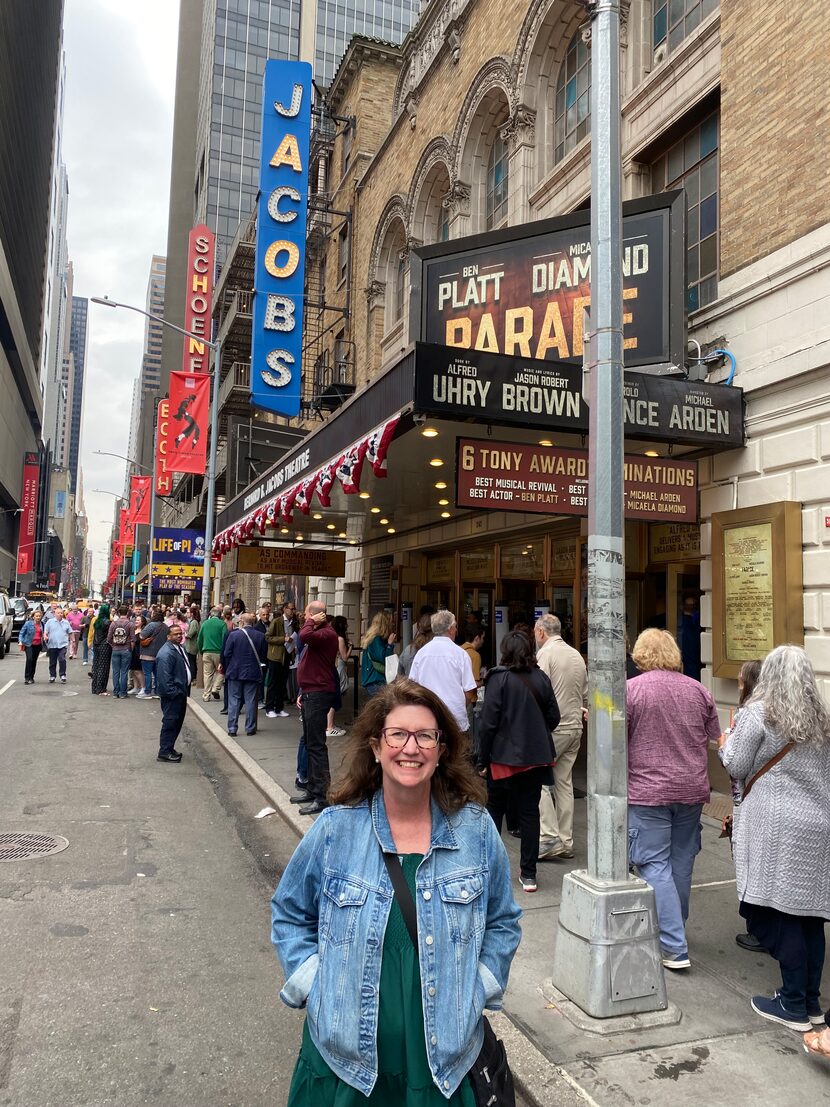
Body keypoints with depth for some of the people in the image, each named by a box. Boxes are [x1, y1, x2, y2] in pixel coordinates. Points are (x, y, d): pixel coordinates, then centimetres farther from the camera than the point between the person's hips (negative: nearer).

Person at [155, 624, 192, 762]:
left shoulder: (181, 648, 11)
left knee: (178, 721, 17)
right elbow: (164, 677, -24)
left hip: (181, 692, 10)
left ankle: (169, 748, 28)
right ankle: (164, 752, 7)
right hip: (172, 694, -10)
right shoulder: (166, 654, -21)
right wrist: (173, 693, -22)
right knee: (170, 722, -3)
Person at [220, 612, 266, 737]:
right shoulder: (260, 636, -3)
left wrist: (228, 668, 10)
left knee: (234, 701, 7)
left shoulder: (233, 635, -9)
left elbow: (226, 654, -6)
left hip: (235, 672, -1)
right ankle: (250, 728, 11)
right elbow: (264, 655, 2)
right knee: (251, 701, 8)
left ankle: (232, 729, 8)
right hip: (253, 673, 1)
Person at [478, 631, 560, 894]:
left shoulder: (498, 678, -11)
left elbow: (489, 722, -12)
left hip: (504, 757, -3)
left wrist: (483, 759, -4)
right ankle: (528, 874, 12)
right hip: (536, 757, 3)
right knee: (530, 812, 9)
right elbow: (554, 717, 5)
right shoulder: (541, 678, 1)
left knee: (494, 810, 13)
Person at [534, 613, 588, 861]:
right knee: (564, 783, 11)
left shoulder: (545, 653, -10)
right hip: (575, 727, 8)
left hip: (553, 727, -8)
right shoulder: (577, 655, 14)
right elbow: (586, 694, 18)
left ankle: (550, 838, -7)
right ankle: (566, 842, 15)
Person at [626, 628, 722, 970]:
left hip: (648, 792, -5)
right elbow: (716, 742, 11)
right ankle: (674, 928, 34)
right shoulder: (699, 690, 5)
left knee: (654, 865, 1)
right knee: (681, 861, 17)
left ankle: (674, 948, 0)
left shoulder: (630, 689, -9)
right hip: (692, 790, 5)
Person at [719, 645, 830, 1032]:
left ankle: (794, 1004, 5)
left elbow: (736, 767, -6)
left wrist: (728, 742, 11)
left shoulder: (758, 712, -9)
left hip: (776, 827, -6)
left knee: (780, 914, 0)